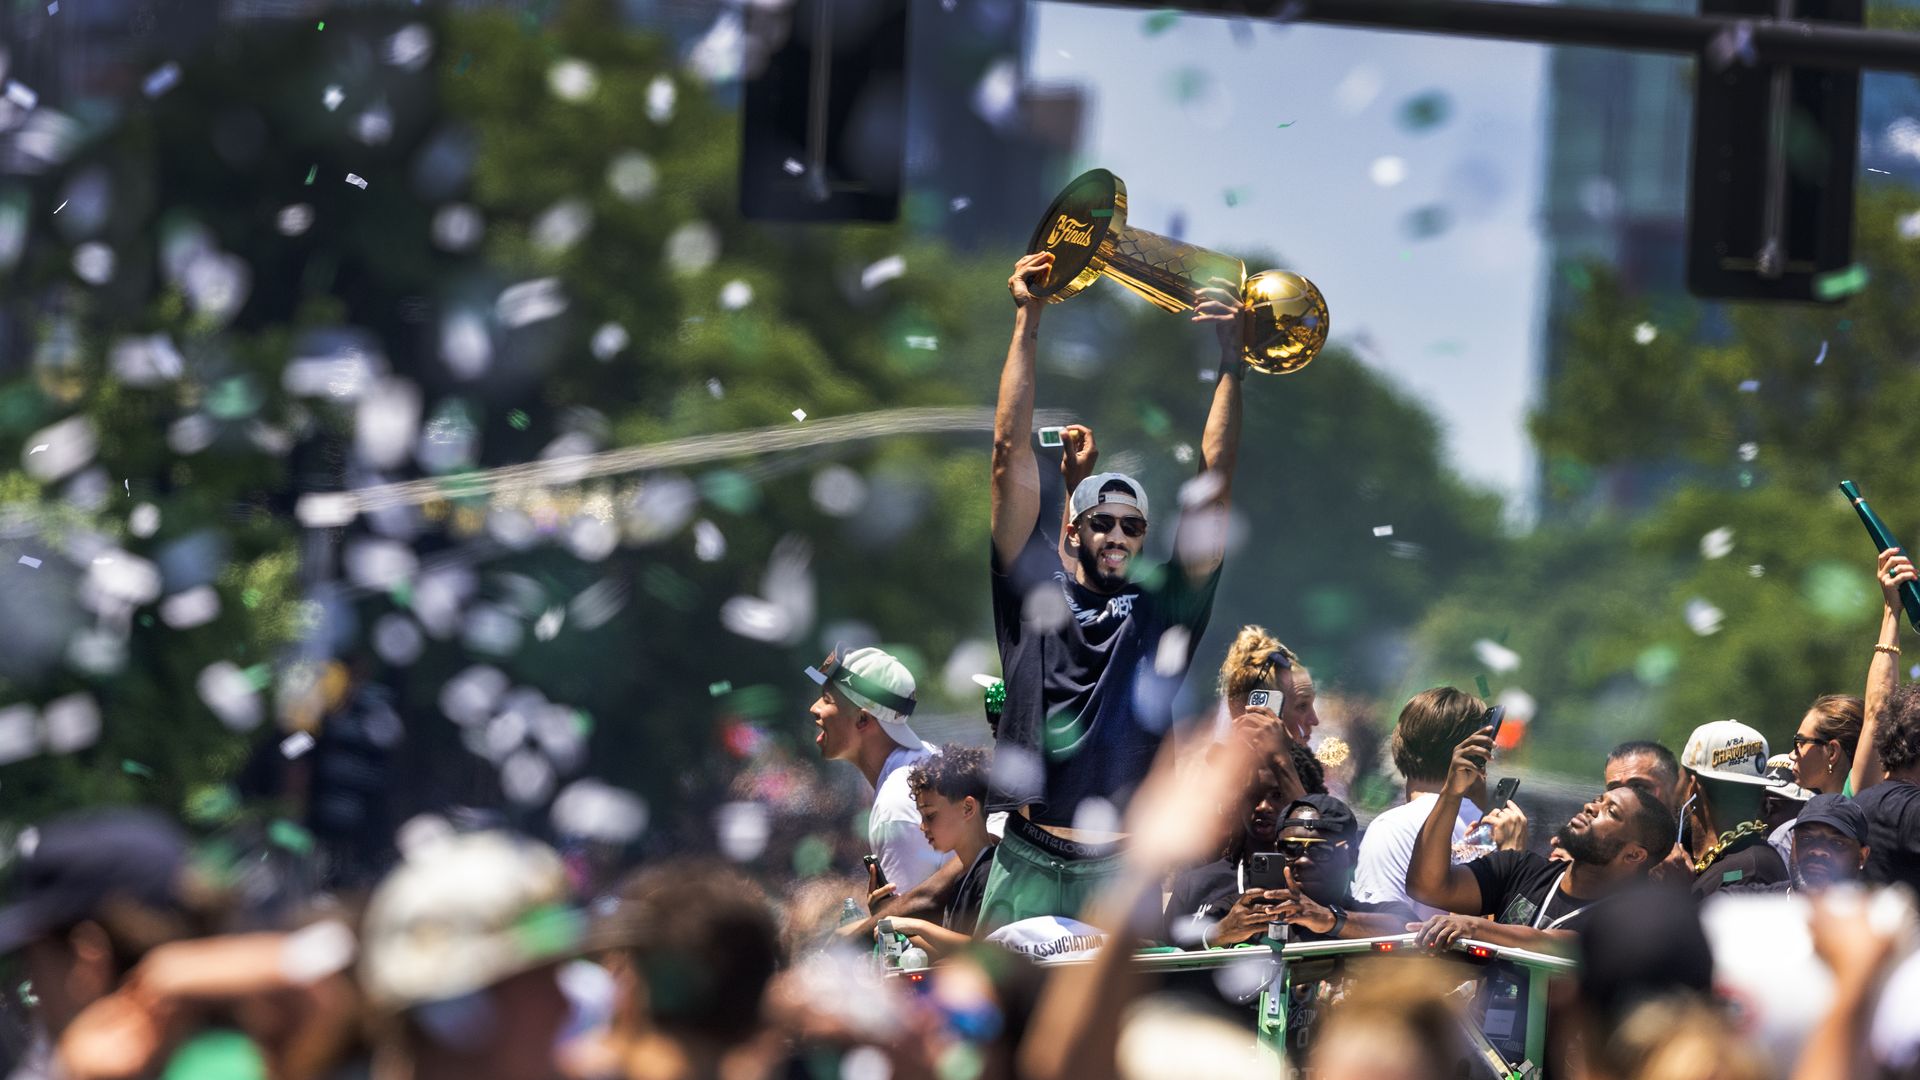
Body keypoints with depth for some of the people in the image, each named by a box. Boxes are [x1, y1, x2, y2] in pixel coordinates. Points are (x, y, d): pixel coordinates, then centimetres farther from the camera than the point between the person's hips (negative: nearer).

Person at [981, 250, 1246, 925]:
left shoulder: (1163, 606, 12)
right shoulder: (1037, 593, 11)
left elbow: (1213, 485, 8)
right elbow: (1012, 459, 7)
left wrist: (1231, 359, 2)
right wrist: (1027, 323, 4)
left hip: (1124, 870, 1)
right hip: (1029, 863, 0)